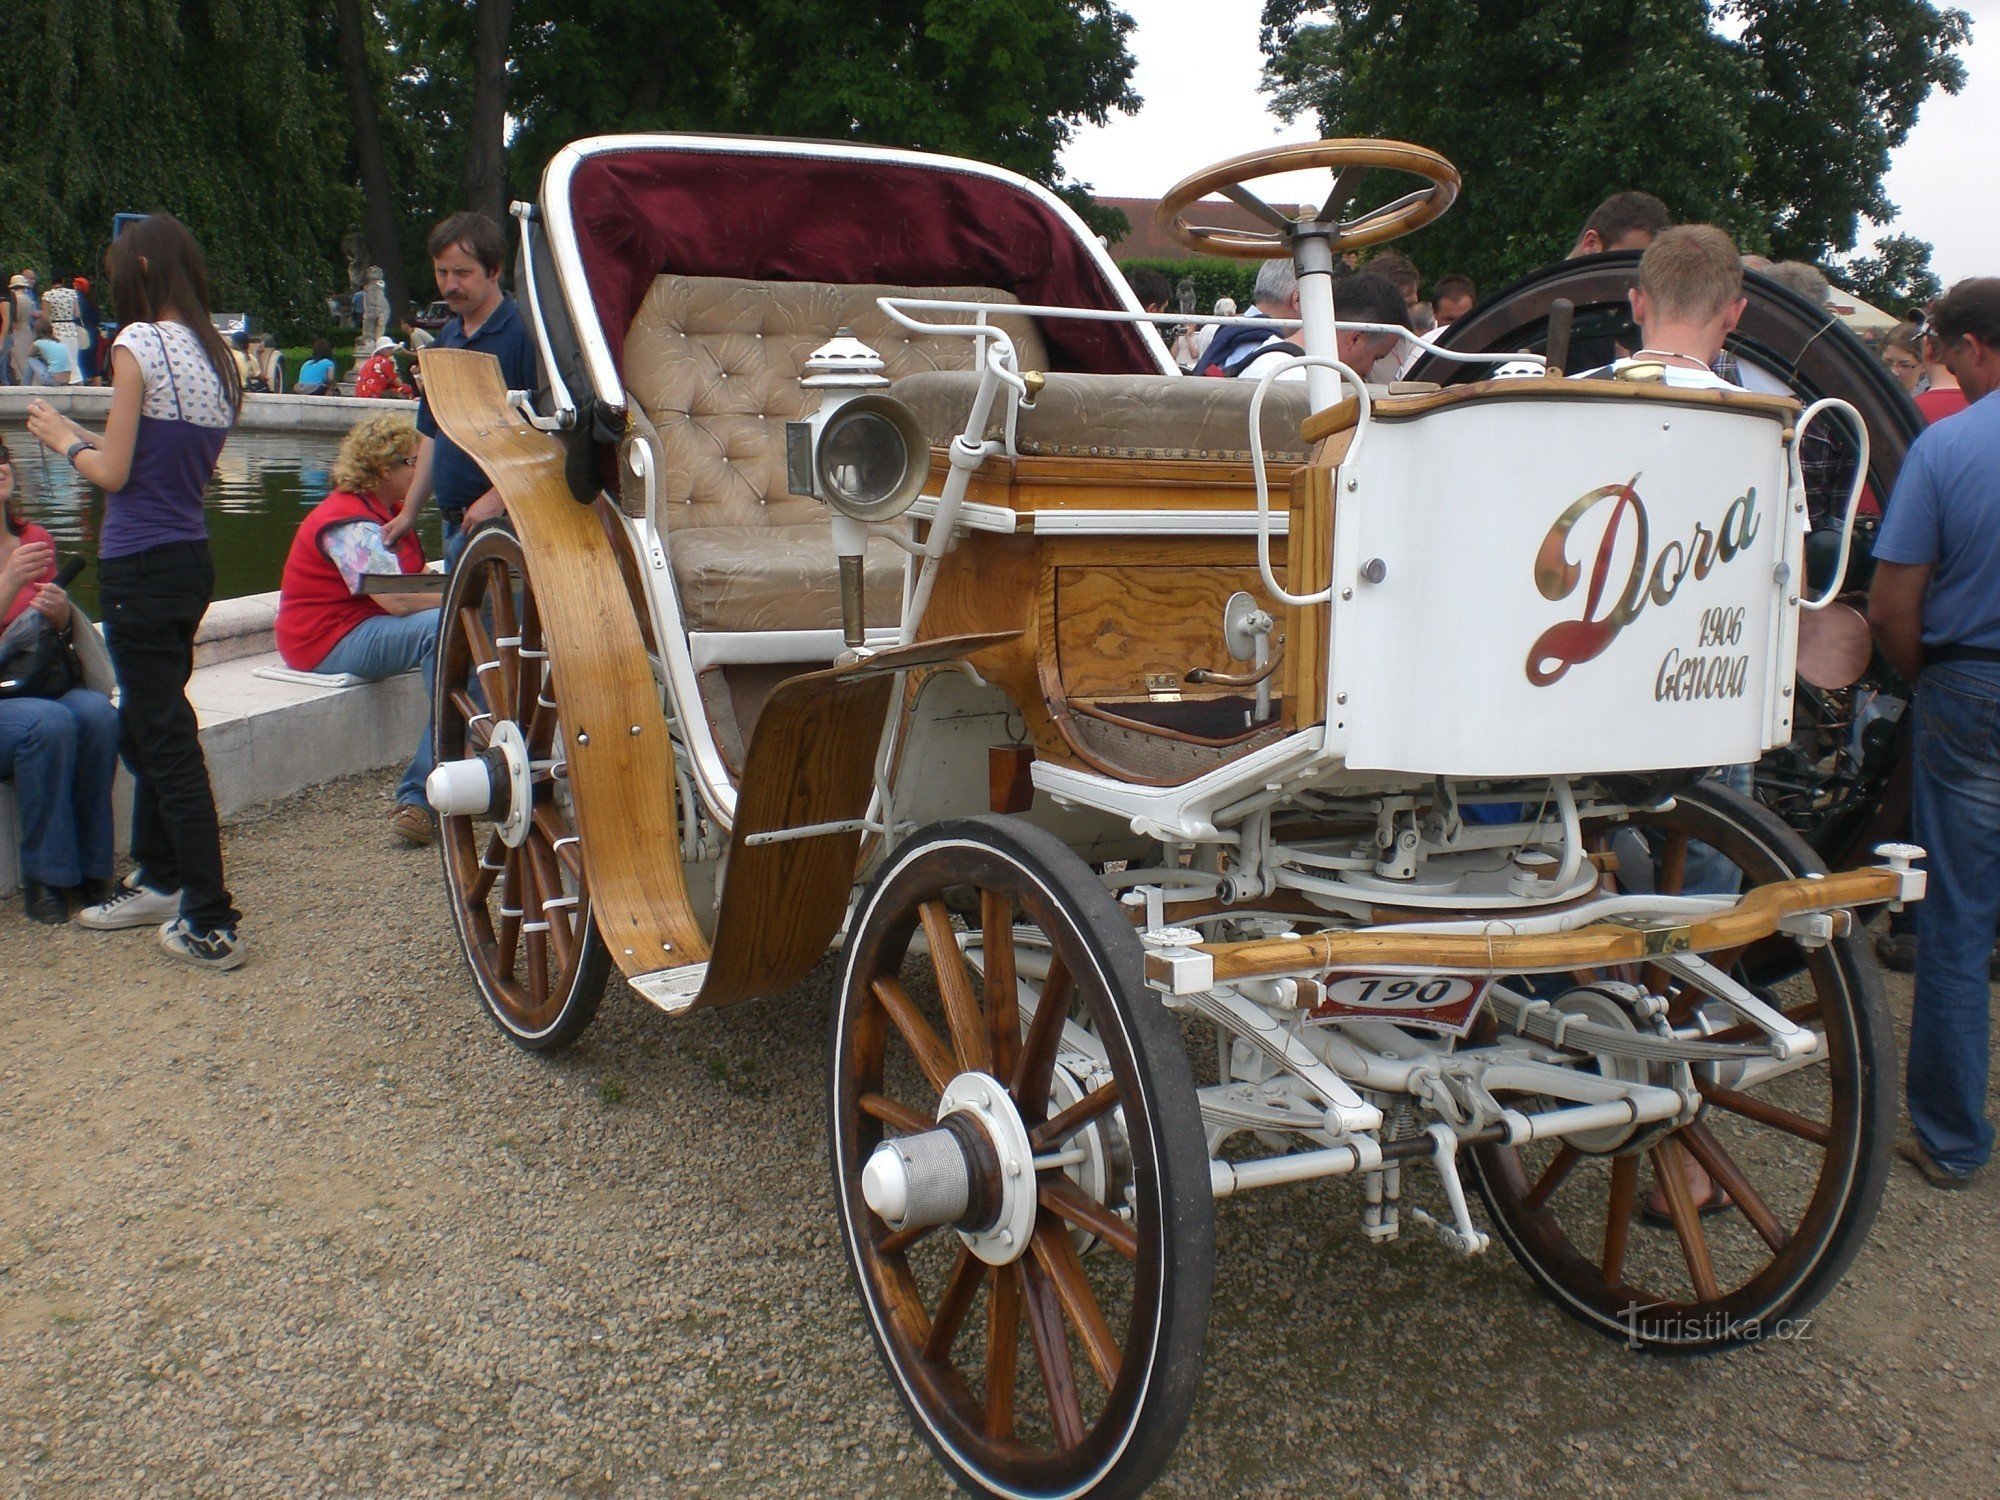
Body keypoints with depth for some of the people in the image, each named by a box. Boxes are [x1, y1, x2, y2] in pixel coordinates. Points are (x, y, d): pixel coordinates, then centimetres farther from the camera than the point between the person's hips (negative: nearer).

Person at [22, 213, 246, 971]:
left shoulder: (139, 344, -12)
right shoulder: (216, 355, 11)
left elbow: (113, 475, -11)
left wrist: (64, 438, 7)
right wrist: (88, 436, 17)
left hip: (140, 567, -8)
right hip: (191, 560, 8)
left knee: (167, 739, -5)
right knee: (144, 726, 21)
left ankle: (211, 924, -3)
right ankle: (160, 881, 32)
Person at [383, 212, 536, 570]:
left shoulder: (524, 333, -11)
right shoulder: (446, 338, 16)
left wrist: (498, 498, -21)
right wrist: (409, 513, 20)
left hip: (503, 522, -9)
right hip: (455, 523, 9)